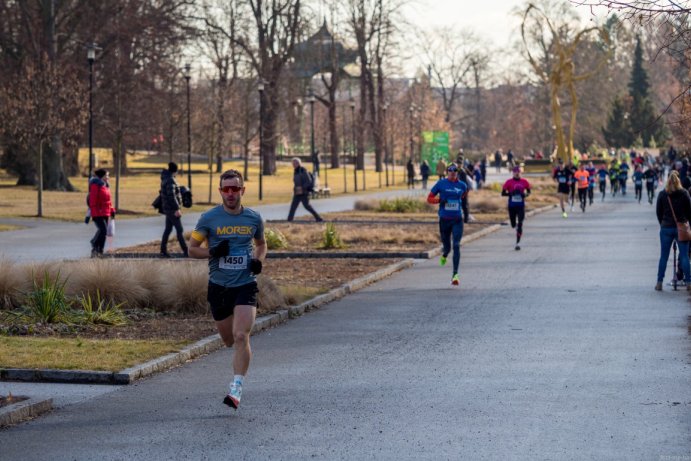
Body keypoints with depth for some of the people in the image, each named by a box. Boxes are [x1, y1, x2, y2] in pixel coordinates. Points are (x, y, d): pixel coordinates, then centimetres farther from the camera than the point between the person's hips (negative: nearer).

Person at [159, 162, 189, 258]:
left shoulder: (165, 179, 12)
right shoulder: (170, 180, -18)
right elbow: (171, 196, -25)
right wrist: (177, 209, -24)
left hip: (168, 209, 9)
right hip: (172, 209, -9)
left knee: (168, 229, 11)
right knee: (179, 230, -6)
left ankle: (163, 250, 12)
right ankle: (185, 251, -5)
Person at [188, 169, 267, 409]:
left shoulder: (254, 218, 2)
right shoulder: (209, 218, -3)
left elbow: (261, 244, 20)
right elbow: (192, 248, 3)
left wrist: (258, 260, -1)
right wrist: (213, 252, -16)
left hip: (245, 284, -1)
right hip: (218, 286, 1)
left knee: (241, 336, -17)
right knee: (229, 339, 12)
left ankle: (236, 388, -14)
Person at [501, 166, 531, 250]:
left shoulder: (524, 182, 2)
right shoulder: (509, 182, -2)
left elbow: (529, 191, 14)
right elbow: (503, 193, -1)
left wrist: (525, 194, -8)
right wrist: (510, 193, -18)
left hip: (521, 206, 0)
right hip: (512, 206, 0)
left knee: (520, 224, -10)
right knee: (513, 225, 9)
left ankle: (518, 243, -8)